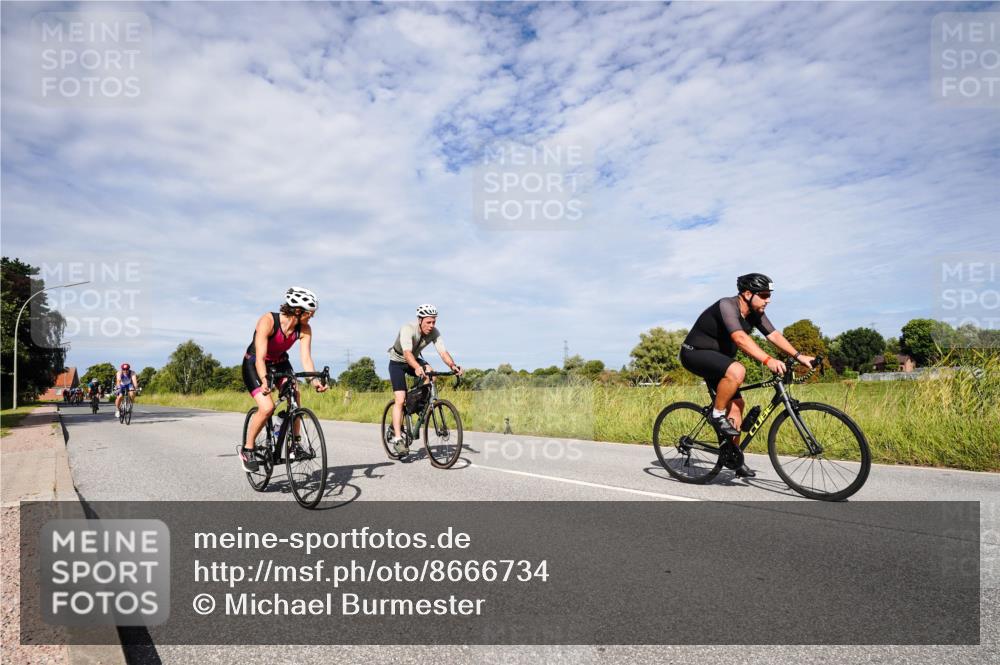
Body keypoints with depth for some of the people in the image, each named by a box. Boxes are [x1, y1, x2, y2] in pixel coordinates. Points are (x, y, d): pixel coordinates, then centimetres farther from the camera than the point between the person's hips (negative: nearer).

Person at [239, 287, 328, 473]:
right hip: (254, 365, -4)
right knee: (267, 408, -22)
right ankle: (247, 449, 0)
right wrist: (264, 380, -53)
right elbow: (260, 357, -37)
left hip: (279, 363, 5)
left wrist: (315, 379, -42)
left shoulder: (304, 329, -17)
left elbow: (306, 357, -24)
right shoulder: (268, 321, -30)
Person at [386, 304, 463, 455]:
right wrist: (417, 368, -66)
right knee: (400, 400, -16)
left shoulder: (434, 332, -19)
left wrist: (453, 366, -48)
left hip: (415, 360, 4)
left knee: (431, 373, -28)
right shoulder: (407, 329, -33)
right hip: (397, 362, -4)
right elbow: (407, 352, -48)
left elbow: (443, 352, -29)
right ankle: (397, 438, -13)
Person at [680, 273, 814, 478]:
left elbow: (774, 335, -4)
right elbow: (740, 338, -39)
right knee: (737, 371, -34)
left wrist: (799, 356, -16)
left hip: (717, 357, 9)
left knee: (736, 404, 2)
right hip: (694, 353, -9)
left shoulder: (755, 313, 1)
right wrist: (768, 360, -48)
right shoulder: (727, 306, -26)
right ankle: (717, 415, -15)